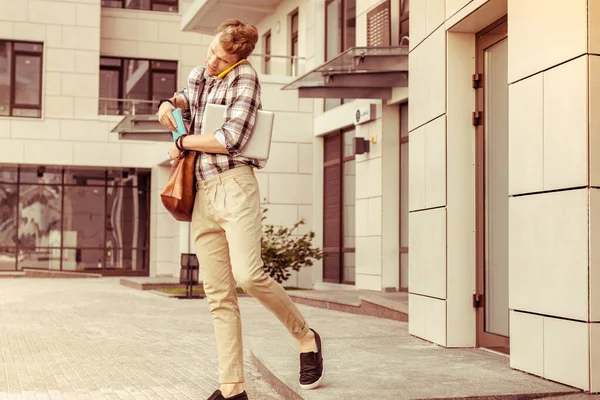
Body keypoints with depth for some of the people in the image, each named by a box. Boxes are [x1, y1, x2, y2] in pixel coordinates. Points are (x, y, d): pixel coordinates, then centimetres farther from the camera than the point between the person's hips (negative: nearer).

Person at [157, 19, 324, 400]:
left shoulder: (245, 77, -3)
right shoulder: (198, 74, 17)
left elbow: (230, 139, -13)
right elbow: (186, 98, 35)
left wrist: (183, 144, -1)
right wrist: (170, 103, 10)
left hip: (235, 186, -6)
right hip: (201, 195, 7)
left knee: (248, 274, -23)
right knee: (219, 296, 2)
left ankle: (306, 336, 1)